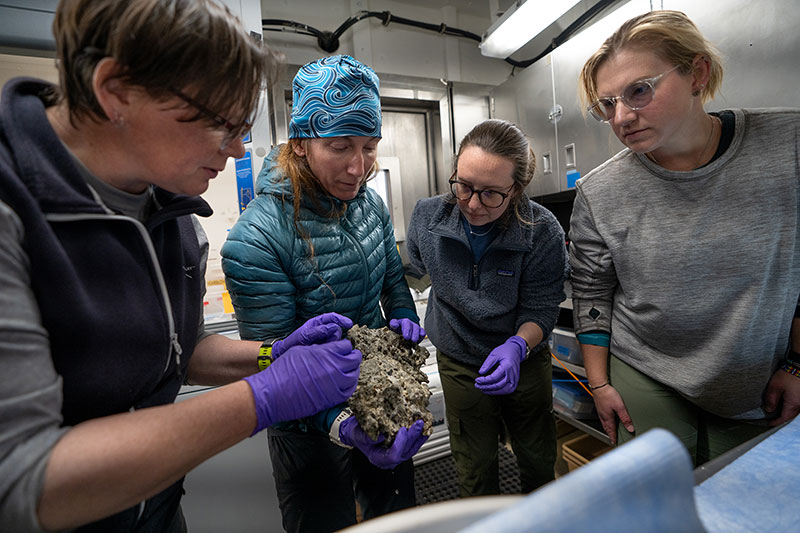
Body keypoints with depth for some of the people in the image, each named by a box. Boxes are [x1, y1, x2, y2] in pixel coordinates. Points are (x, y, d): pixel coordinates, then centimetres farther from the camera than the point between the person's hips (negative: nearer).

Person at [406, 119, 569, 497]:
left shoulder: (543, 232, -23)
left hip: (525, 362, 0)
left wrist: (517, 346, -35)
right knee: (475, 473, 17)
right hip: (460, 363, 1)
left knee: (539, 461, 23)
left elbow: (541, 309, -16)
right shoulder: (427, 215, -18)